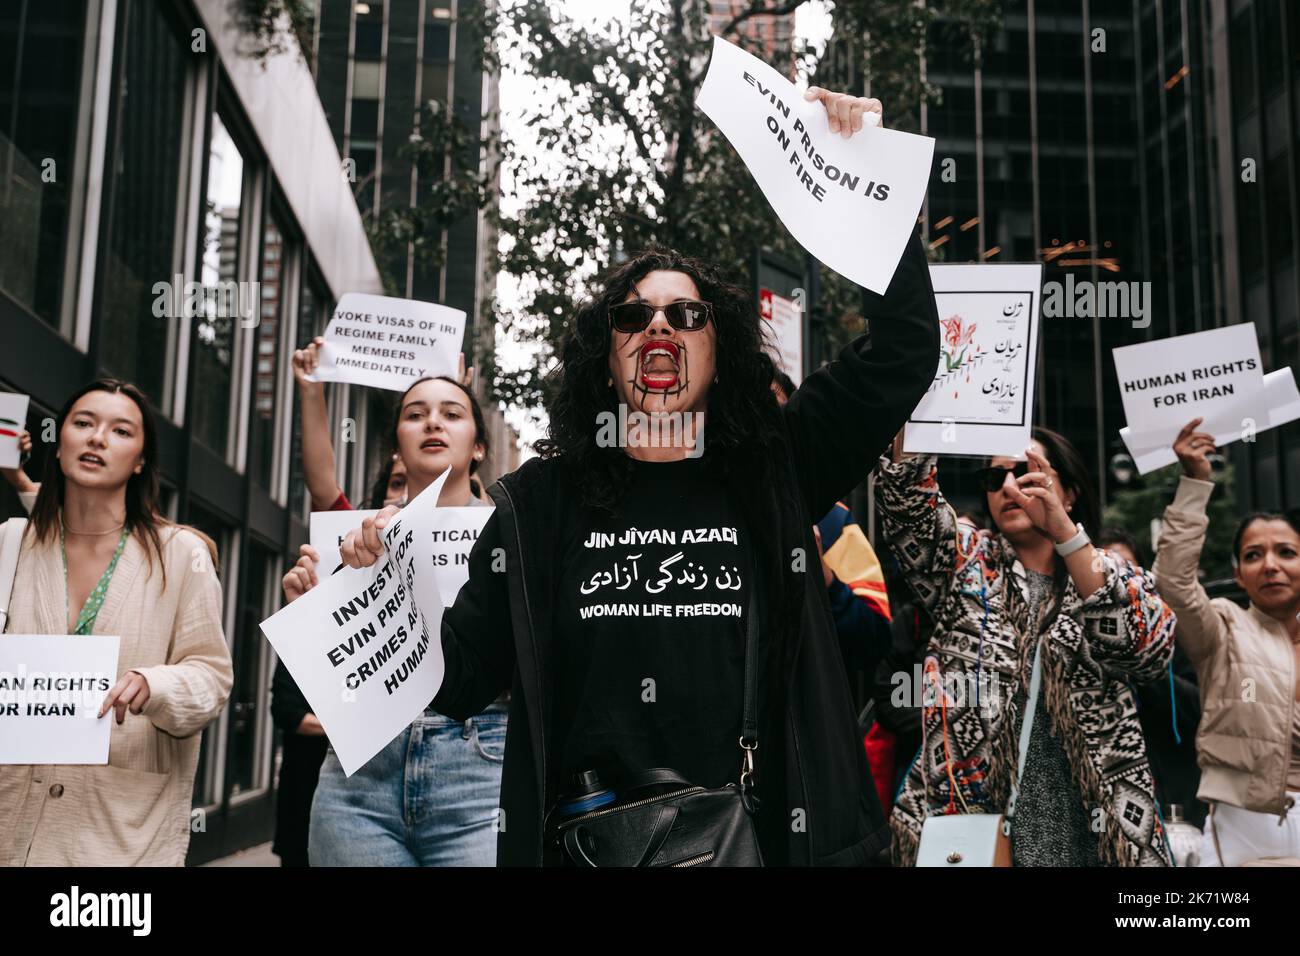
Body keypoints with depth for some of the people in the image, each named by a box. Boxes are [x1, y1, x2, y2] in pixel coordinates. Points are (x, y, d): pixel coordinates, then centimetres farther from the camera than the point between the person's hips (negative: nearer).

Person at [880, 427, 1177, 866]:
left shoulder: (1116, 578, 7)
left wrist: (1064, 532, -23)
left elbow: (1152, 649, -15)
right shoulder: (964, 560, 8)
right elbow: (905, 489, -9)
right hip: (967, 816, 0)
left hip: (1086, 825, 1)